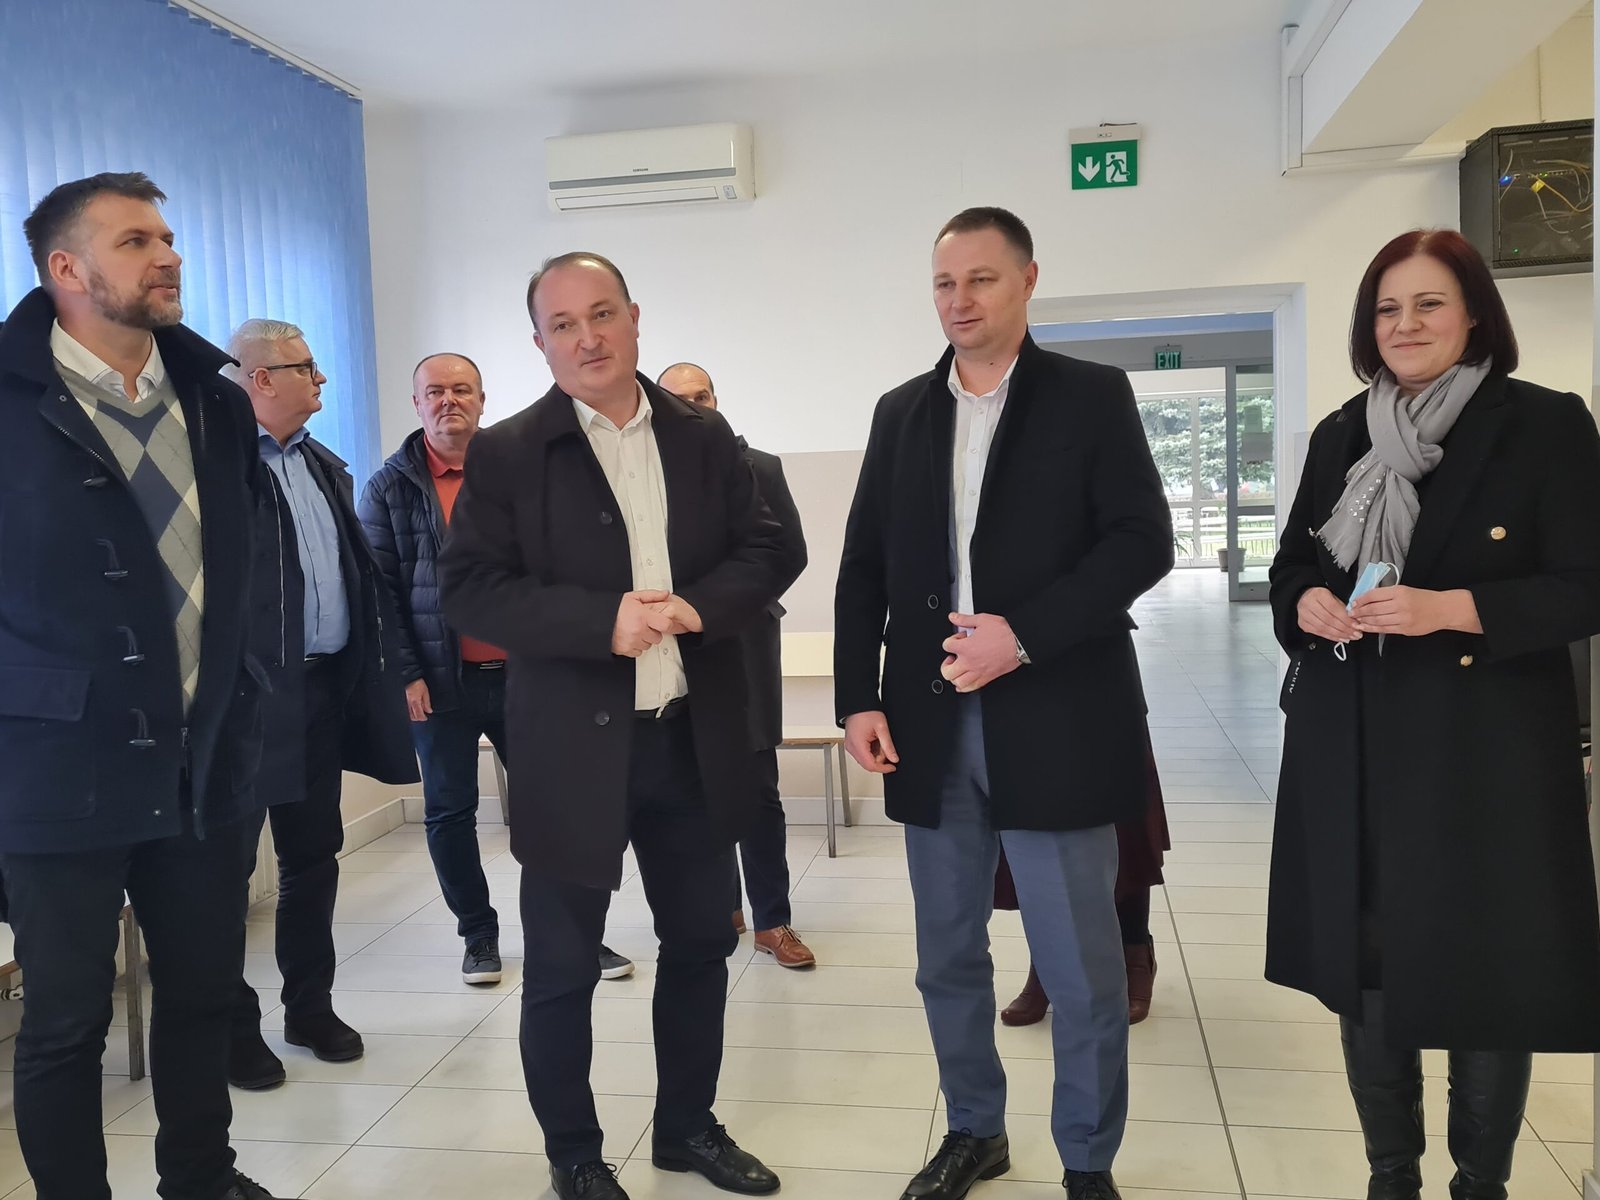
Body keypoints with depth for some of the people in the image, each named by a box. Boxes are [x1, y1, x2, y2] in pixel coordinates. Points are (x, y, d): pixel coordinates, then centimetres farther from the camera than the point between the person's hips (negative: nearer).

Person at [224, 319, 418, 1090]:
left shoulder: (325, 466, 15)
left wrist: (370, 668, 10)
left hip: (324, 686, 8)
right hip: (250, 692, -8)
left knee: (314, 855, 16)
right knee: (230, 862, 6)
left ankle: (310, 1007, 30)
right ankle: (236, 1026, 19)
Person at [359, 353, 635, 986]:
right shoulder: (390, 485, 2)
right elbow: (379, 587, -1)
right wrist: (406, 673, -8)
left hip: (523, 672, 1)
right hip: (440, 680, -1)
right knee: (449, 813, 9)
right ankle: (478, 934, 26)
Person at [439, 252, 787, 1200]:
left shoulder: (706, 437, 6)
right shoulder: (506, 454, -4)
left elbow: (764, 551, 4)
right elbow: (471, 590, -11)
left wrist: (701, 604, -17)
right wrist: (604, 620, -23)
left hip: (696, 739, 4)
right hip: (573, 747, -3)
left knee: (702, 942, 16)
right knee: (562, 967, 8)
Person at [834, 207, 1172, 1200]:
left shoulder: (1092, 396, 1)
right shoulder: (902, 412, 12)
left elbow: (1144, 541, -8)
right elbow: (865, 567, 11)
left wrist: (1023, 633, -18)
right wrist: (858, 697, 1)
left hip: (1054, 723, -4)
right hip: (930, 725, 4)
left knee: (1082, 968, 5)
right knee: (949, 959, 15)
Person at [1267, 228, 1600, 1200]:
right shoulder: (1341, 435, 10)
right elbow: (1294, 564, 14)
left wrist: (1447, 609, -21)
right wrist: (1307, 604, -8)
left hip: (1486, 747, -4)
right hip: (1352, 747, 4)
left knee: (1485, 973, 6)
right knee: (1364, 968, 9)